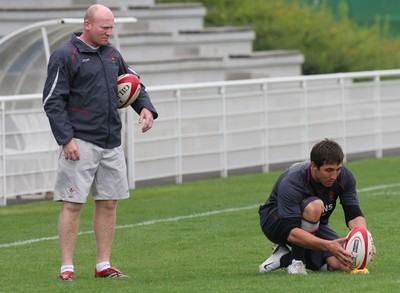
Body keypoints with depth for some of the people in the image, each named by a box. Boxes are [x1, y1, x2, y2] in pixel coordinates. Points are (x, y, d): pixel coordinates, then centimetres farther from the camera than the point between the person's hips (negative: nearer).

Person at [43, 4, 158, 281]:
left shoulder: (112, 54, 14)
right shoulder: (65, 56, -6)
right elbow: (52, 101, -9)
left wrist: (145, 107, 4)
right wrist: (66, 139, -16)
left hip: (111, 143, 7)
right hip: (80, 143, -7)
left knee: (108, 203, 7)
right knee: (73, 204, -6)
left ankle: (103, 265, 15)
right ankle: (67, 267, -1)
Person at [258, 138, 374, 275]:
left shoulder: (344, 176, -18)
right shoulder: (290, 183, -35)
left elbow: (354, 215, -17)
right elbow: (291, 232, -42)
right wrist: (328, 245, -54)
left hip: (313, 225, 6)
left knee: (343, 263, -23)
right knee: (314, 206, -38)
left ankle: (284, 257, 2)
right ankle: (295, 260, -18)